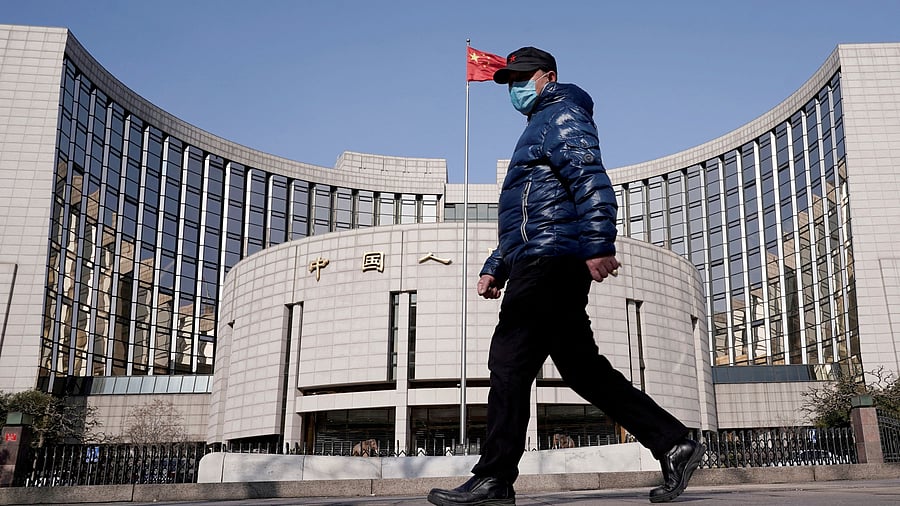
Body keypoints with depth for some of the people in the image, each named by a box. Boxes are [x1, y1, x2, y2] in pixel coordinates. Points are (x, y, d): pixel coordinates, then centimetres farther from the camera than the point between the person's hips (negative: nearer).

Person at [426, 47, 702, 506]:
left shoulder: (562, 116, 2)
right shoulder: (537, 131, 32)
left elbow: (593, 181, -16)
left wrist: (598, 246, -28)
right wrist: (495, 267, 23)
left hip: (550, 261, -10)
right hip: (542, 265, 10)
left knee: (509, 362, -11)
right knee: (585, 369, 8)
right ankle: (673, 443, 10)